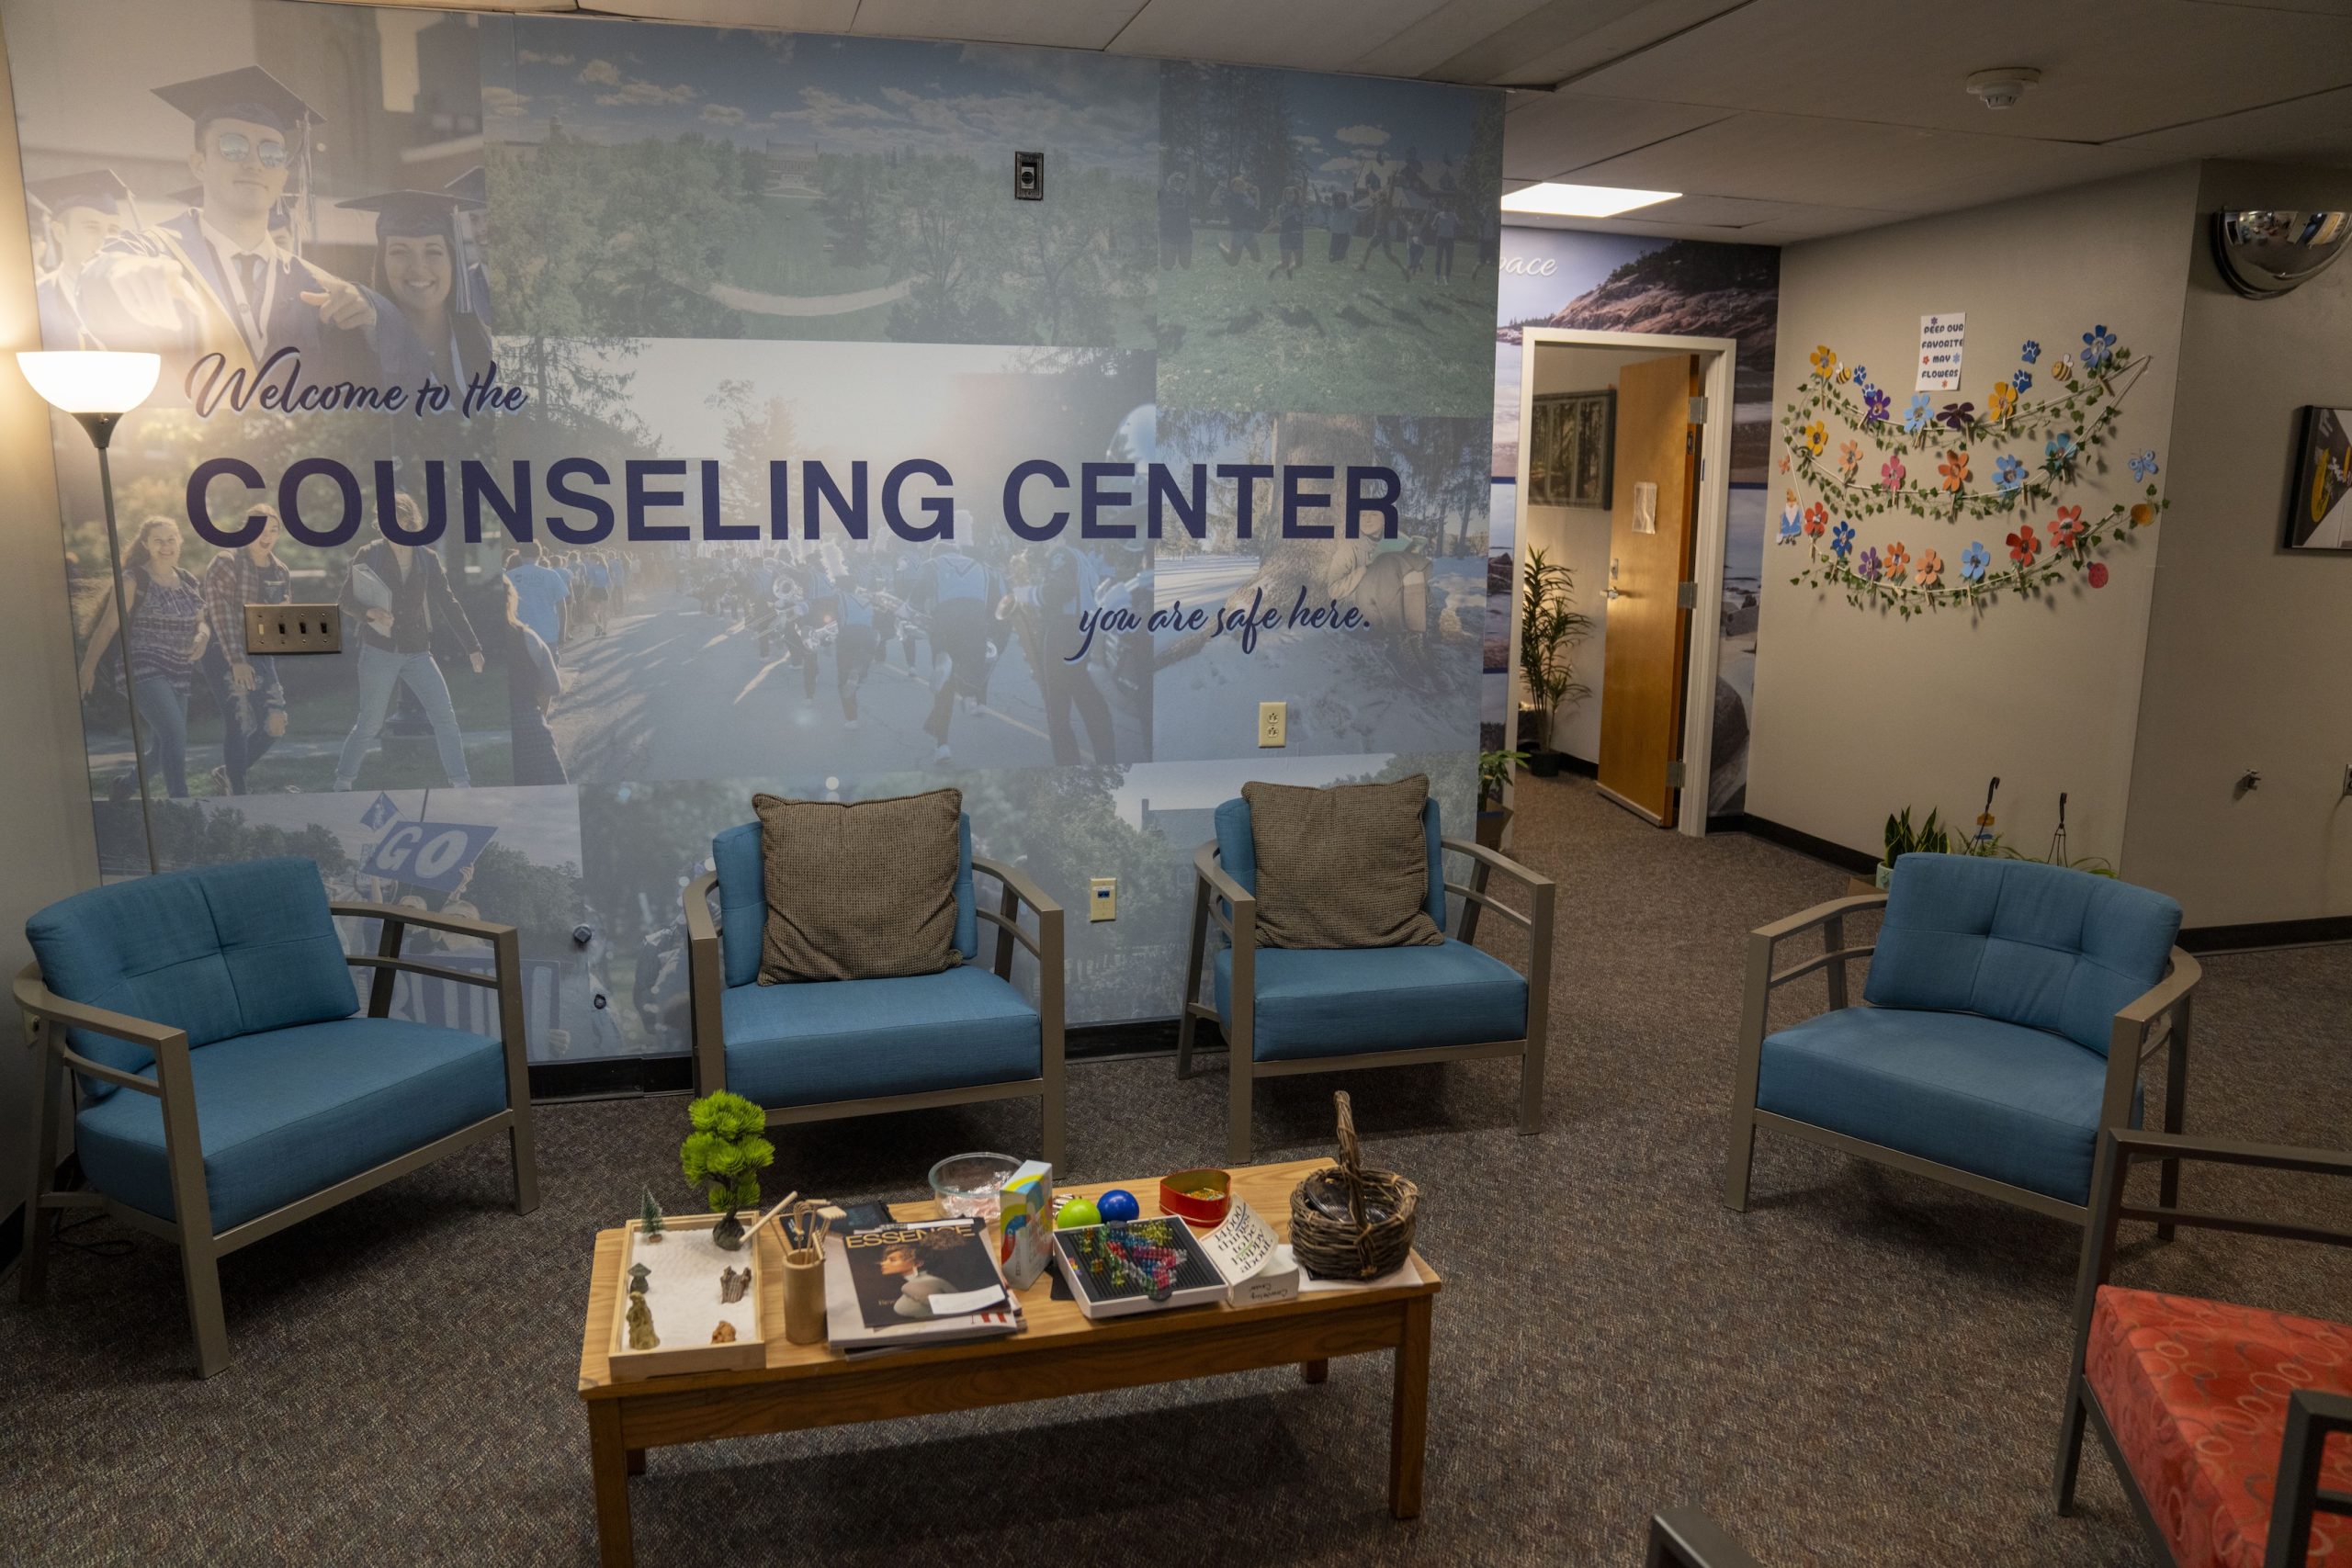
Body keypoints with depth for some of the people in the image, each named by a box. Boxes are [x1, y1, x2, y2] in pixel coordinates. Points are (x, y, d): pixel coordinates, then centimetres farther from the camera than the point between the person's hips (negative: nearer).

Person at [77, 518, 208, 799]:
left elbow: (201, 622, 17)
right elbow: (108, 625, -5)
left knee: (161, 750, 13)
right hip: (144, 671, -7)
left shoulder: (188, 580, 12)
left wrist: (202, 636, -7)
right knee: (175, 734, -24)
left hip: (178, 675, 7)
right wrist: (88, 668, -7)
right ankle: (180, 804, -24)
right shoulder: (134, 580, -5)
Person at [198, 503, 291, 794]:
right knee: (240, 724, -12)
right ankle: (237, 792, -2)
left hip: (261, 657, 6)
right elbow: (221, 615, -15)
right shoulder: (225, 564, -8)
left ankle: (227, 773, 24)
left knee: (275, 726, 1)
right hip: (225, 656, -6)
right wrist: (237, 661, -22)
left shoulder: (281, 573, 10)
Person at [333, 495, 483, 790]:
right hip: (379, 652, -3)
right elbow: (346, 602, 1)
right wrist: (370, 612, -21)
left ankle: (460, 783, -4)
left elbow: (449, 605, 4)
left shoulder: (427, 560, 3)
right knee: (370, 723, 0)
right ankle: (342, 782, 18)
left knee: (445, 716, -8)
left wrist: (472, 648, -1)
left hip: (417, 652, 3)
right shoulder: (369, 556, -4)